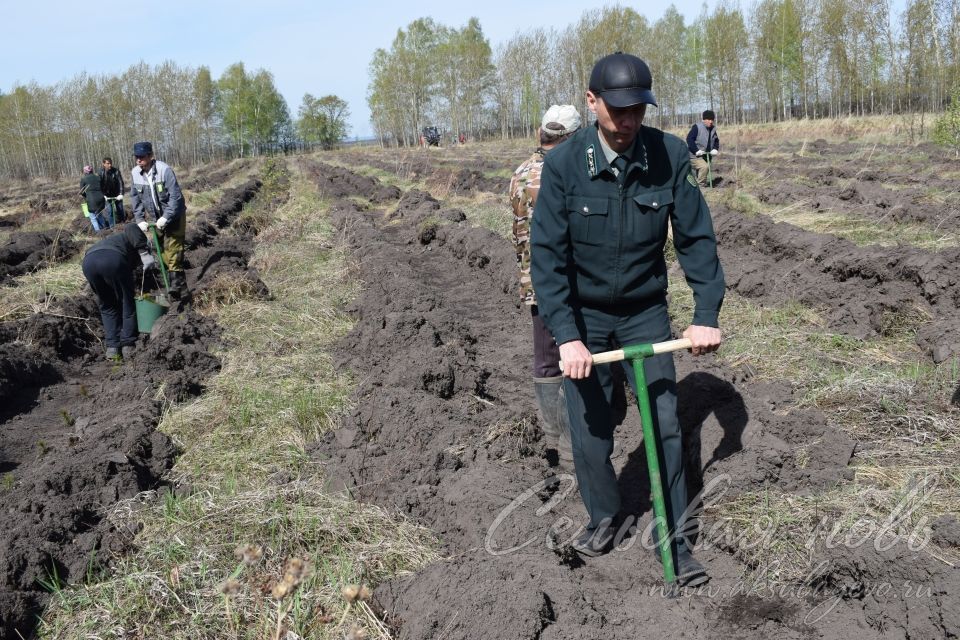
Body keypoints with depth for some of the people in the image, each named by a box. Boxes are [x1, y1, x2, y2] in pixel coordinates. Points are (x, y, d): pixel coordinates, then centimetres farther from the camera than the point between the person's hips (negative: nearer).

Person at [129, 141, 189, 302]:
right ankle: (176, 286, 18)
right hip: (158, 218, 6)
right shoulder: (135, 173, -5)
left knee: (173, 251, -12)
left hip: (174, 216, -6)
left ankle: (178, 288, -10)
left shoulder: (164, 170, -23)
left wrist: (166, 218, -26)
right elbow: (135, 198, 3)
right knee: (163, 251, 9)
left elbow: (175, 196, -24)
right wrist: (140, 220, -7)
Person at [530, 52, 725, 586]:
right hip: (583, 315, -1)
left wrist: (706, 315, -11)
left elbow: (696, 237, -5)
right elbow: (547, 255, -17)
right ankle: (604, 515, 32)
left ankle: (673, 536, 17)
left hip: (646, 311, 1)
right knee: (589, 431, 6)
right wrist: (566, 336, -24)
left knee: (665, 423, 1)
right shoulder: (562, 164, -16)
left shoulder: (669, 155, -12)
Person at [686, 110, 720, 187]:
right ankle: (700, 185, -19)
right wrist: (696, 150, -26)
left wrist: (715, 149, -6)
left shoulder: (713, 129, 8)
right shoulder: (697, 127, -13)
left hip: (706, 156, 8)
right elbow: (689, 139, -19)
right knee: (704, 167, -29)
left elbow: (716, 141, 16)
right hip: (695, 155, -8)